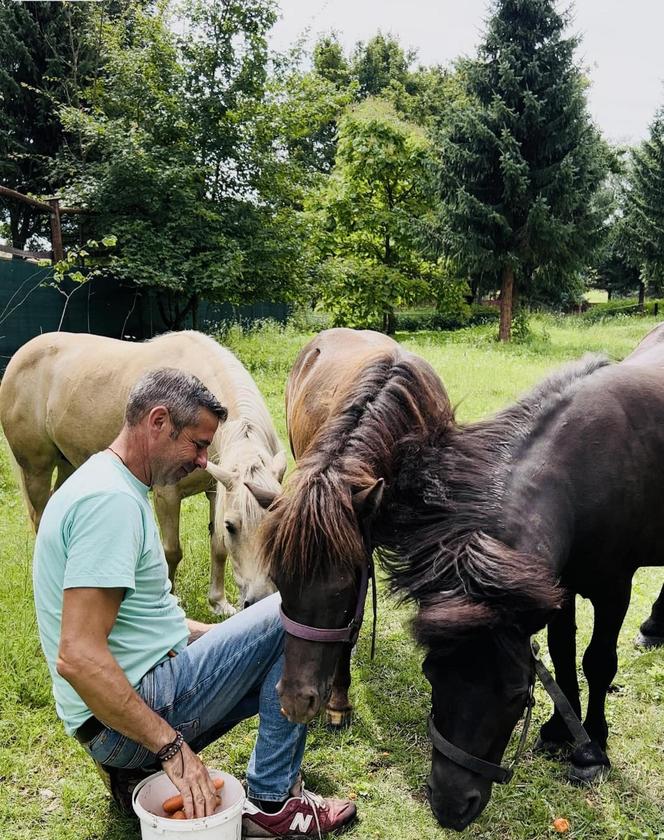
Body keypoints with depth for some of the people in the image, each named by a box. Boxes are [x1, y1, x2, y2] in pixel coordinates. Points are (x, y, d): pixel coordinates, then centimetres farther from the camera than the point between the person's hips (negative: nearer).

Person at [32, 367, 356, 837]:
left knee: (284, 662, 21)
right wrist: (171, 745, -24)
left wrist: (222, 635, 13)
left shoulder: (109, 485, 11)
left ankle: (134, 770, 14)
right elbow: (77, 655, -29)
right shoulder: (110, 499, -22)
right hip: (143, 703, -10)